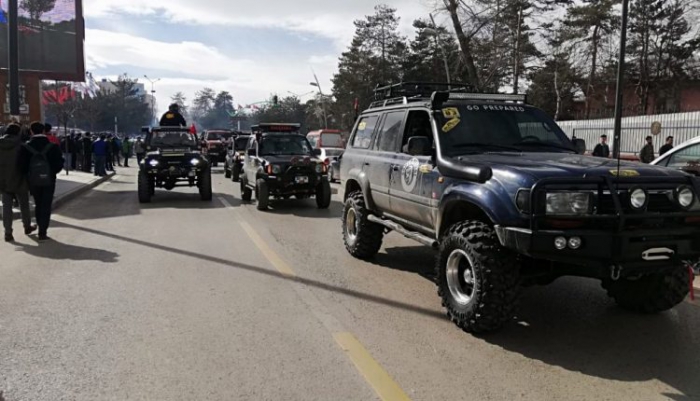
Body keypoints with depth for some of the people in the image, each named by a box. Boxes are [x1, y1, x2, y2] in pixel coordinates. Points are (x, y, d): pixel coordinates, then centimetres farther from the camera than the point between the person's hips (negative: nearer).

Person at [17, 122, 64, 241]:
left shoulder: (26, 148, -7)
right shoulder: (52, 147, -9)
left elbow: (21, 165, -10)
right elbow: (59, 164, -12)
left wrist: (28, 174, 7)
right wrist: (52, 172, 6)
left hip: (34, 181, 2)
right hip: (49, 181, -1)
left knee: (38, 204, 20)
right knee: (46, 206, 4)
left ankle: (41, 226, 31)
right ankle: (43, 232, 0)